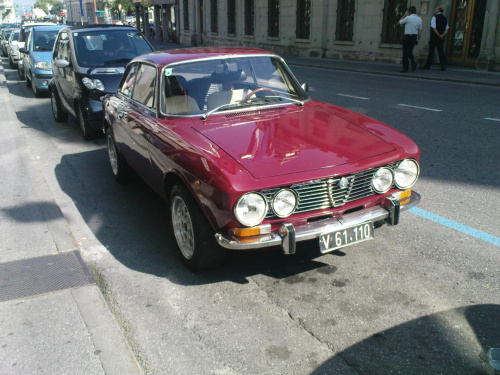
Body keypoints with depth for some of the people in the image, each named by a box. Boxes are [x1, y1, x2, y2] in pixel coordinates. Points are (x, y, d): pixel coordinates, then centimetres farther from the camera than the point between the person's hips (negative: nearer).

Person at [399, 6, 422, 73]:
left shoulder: (408, 18, -12)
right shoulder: (419, 19, 5)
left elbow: (400, 22, 4)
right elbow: (420, 30, 5)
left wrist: (405, 15, 11)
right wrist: (418, 39, 14)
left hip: (408, 37, -6)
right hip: (415, 37, 6)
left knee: (405, 53, 2)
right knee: (410, 52, 22)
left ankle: (405, 69, 3)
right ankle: (413, 63, 0)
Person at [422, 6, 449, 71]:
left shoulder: (434, 17, -8)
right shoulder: (445, 18, 10)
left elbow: (434, 28, -16)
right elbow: (447, 29, 3)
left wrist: (439, 35, -13)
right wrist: (443, 34, -9)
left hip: (434, 37, -5)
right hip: (442, 38, 5)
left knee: (431, 51, 0)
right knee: (440, 51, 8)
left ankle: (427, 66, 4)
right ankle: (443, 66, 2)